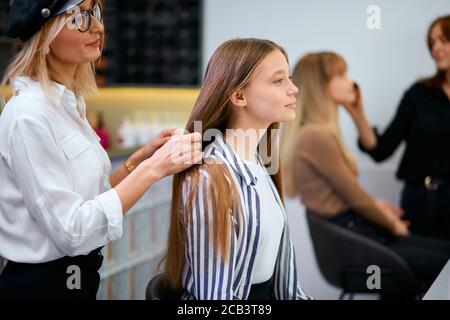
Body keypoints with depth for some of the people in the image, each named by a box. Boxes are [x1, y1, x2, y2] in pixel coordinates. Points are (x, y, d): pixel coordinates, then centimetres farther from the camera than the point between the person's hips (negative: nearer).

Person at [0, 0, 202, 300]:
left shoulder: (67, 103, 6)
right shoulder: (30, 115, -21)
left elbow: (89, 194, 8)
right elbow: (71, 230, -24)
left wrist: (142, 157, -2)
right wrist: (153, 169, -23)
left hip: (77, 275, 9)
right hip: (43, 284, -8)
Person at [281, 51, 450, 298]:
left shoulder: (319, 132, 12)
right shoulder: (316, 136, -20)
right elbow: (356, 199, -15)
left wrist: (376, 205, 9)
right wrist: (393, 225, 0)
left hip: (353, 231, 10)